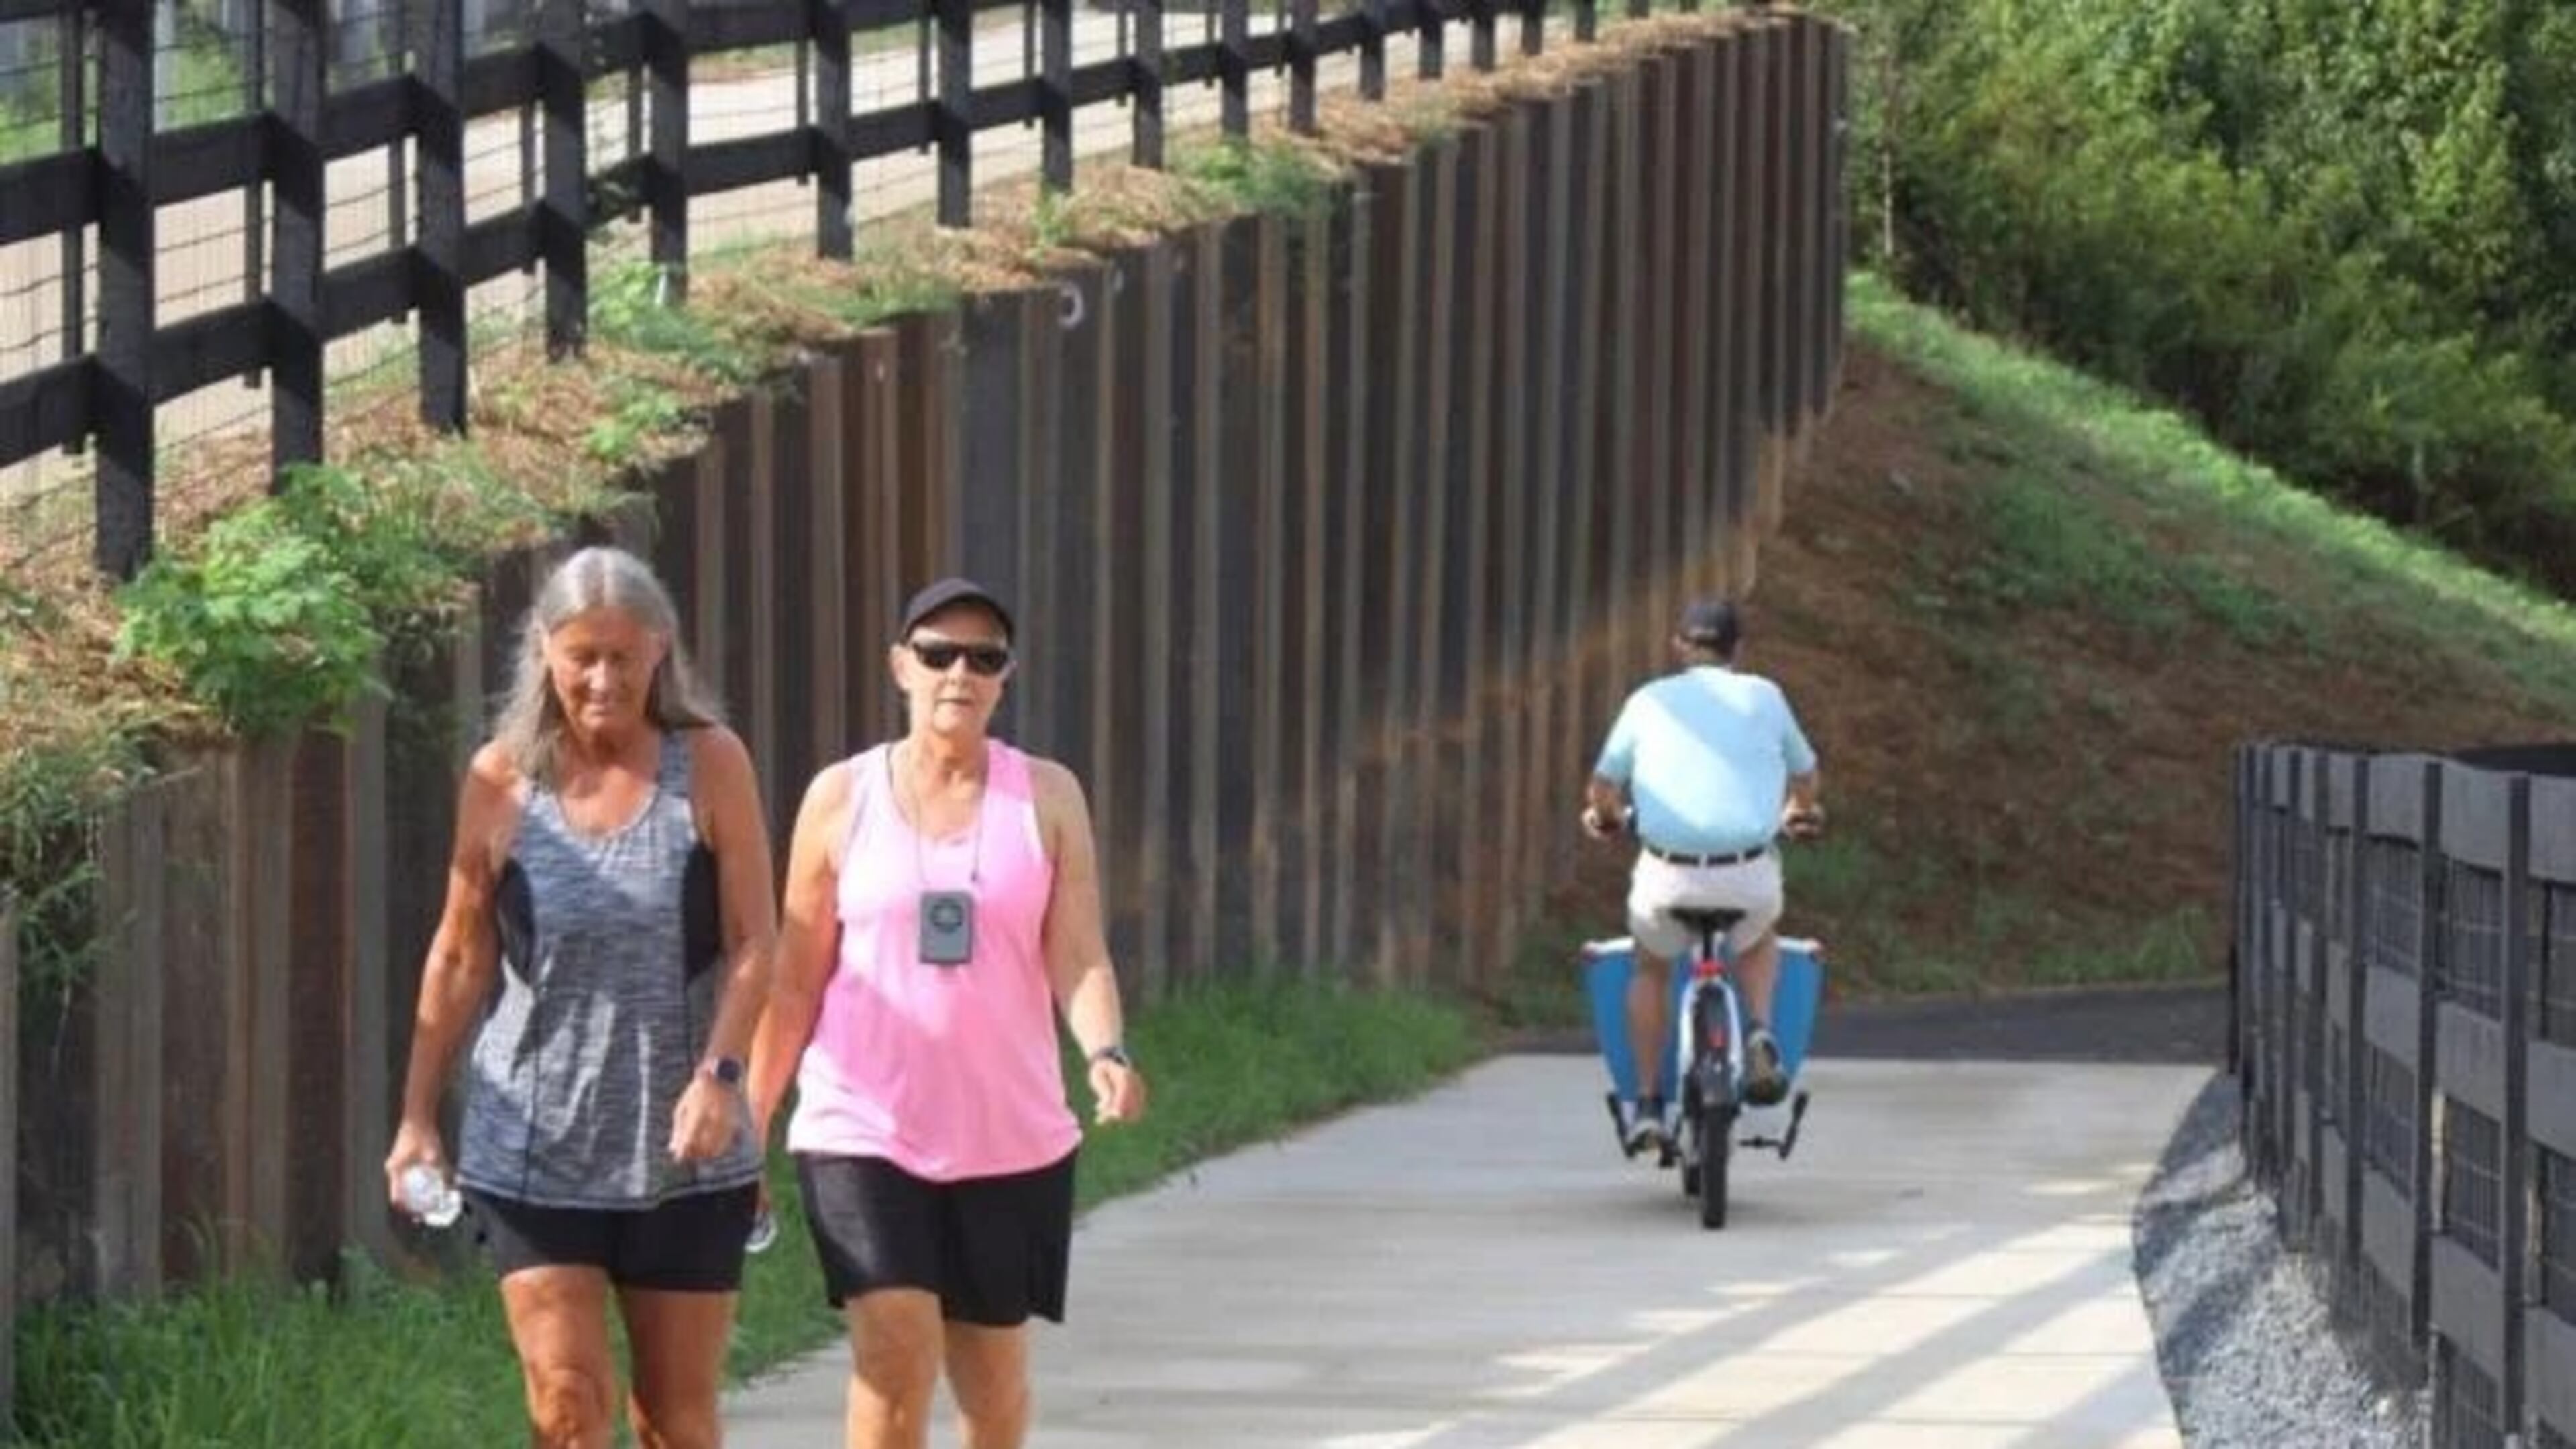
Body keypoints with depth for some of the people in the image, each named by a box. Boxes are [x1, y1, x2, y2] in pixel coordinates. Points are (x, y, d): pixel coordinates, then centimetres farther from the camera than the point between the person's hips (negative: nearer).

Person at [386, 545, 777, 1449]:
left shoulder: (709, 766, -3)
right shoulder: (503, 779, -1)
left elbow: (754, 940, -5)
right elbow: (461, 957, 7)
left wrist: (720, 1074, -20)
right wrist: (416, 1117, 7)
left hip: (681, 1150, 0)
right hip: (534, 1146, 0)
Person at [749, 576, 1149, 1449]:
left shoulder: (1046, 798, 3)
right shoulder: (842, 798, 2)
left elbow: (1078, 956, -6)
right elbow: (796, 981, 5)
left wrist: (1106, 1052, -26)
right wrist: (749, 1123, 4)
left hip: (1010, 1137, 2)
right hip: (865, 1134, -2)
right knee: (895, 1360, -17)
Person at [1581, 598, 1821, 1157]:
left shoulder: (1651, 701, 8)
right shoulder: (1763, 697, 10)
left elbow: (1604, 786, 12)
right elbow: (1804, 776, 24)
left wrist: (1603, 816, 36)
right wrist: (1800, 813, 47)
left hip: (1669, 876, 0)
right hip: (1750, 876, 0)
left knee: (1652, 969, 29)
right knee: (1758, 942, 35)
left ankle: (1647, 1106, 25)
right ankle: (1758, 1034, 9)